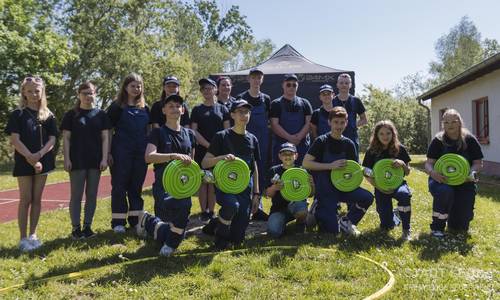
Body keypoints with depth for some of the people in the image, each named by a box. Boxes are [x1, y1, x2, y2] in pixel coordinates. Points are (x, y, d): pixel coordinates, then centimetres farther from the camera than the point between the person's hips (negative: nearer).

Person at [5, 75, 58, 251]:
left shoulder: (48, 116, 6)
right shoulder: (17, 114, -1)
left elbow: (52, 139, 1)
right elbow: (14, 140, -9)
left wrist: (39, 155, -16)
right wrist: (31, 158, -18)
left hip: (43, 161, 3)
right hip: (24, 162, -3)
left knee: (37, 199, 7)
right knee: (25, 199, -1)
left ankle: (33, 234, 17)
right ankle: (23, 238, 5)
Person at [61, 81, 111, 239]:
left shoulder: (101, 114, 7)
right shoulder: (71, 114, 3)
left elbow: (105, 137, 4)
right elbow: (66, 138, 1)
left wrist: (104, 158, -4)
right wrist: (67, 159, -7)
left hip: (95, 160, 2)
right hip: (77, 160, -2)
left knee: (92, 195, 7)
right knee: (76, 195, 2)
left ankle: (87, 226, 16)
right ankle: (75, 228, 10)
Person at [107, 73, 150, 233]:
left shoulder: (145, 107, 12)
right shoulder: (117, 106, 0)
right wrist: (108, 153, -9)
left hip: (140, 152, 4)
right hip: (121, 152, -4)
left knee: (137, 186, 10)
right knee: (119, 185, 1)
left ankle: (136, 219, 20)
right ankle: (118, 222, 9)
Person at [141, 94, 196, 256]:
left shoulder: (189, 134, 14)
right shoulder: (158, 133, 1)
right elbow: (149, 157, -16)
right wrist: (173, 156, -29)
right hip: (164, 184, -5)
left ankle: (148, 221, 37)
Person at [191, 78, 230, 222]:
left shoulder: (222, 109, 10)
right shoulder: (197, 110, 7)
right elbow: (194, 131, -1)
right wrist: (208, 145, -10)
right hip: (202, 150, -1)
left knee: (214, 182, 3)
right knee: (203, 181, 0)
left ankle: (211, 212, 12)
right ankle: (204, 212, 8)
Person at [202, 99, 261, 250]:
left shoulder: (253, 139, 10)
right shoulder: (222, 136, -3)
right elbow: (204, 163, -6)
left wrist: (256, 193, 12)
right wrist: (221, 157, -24)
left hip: (245, 188, 4)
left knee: (238, 239, -1)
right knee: (232, 205, -39)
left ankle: (216, 224, 32)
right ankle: (220, 235, -10)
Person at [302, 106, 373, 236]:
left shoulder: (349, 144, 4)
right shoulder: (321, 141, -10)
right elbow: (305, 164, -16)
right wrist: (330, 166, -21)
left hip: (342, 186, 4)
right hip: (325, 189, -4)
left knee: (367, 197, -22)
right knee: (332, 230, -11)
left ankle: (346, 222, 3)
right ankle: (318, 212, 22)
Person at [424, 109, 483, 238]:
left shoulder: (469, 140, -4)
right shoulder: (438, 140, -5)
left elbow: (478, 163, -2)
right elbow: (428, 163, -7)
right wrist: (432, 172, -30)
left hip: (464, 182, 1)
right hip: (442, 180, -1)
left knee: (460, 226, -2)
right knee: (445, 191, -40)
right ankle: (437, 227, -17)